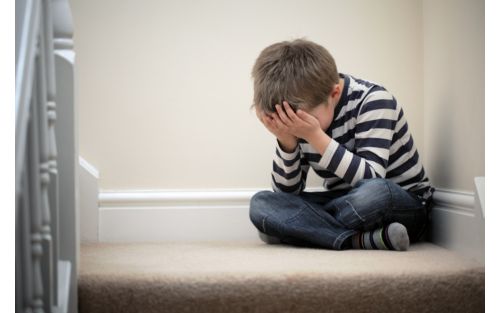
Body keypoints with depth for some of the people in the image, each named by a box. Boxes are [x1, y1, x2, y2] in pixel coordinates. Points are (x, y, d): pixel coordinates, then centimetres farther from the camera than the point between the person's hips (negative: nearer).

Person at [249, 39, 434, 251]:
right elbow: (287, 191, -4)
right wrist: (286, 141, -21)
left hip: (404, 207, -5)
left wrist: (315, 136, -34)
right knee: (260, 204, -19)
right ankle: (362, 240, -28)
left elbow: (372, 180, -28)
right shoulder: (299, 119, -3)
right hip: (347, 205, 6)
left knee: (374, 192, -42)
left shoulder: (373, 100, -17)